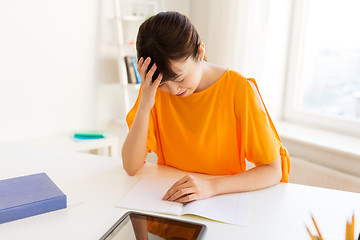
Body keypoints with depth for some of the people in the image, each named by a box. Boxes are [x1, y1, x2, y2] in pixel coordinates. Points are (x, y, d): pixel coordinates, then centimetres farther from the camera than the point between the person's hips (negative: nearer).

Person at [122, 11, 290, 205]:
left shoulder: (239, 89, -14)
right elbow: (131, 167, -11)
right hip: (169, 199, 1)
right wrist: (144, 105, -22)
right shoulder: (154, 88, -6)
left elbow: (274, 171, -13)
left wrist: (212, 186, -26)